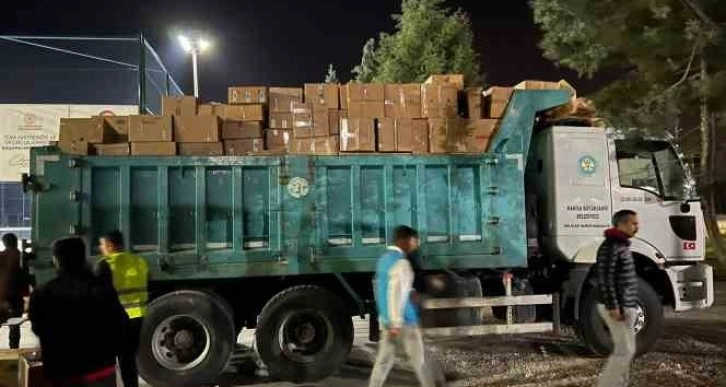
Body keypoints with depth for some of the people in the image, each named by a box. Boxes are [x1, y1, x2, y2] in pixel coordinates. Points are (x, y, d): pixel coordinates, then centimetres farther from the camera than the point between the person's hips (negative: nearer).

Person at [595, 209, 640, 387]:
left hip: (624, 307, 10)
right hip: (617, 308, -10)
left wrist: (624, 307, 20)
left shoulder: (622, 245, 15)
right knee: (623, 350, -6)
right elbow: (605, 280, -22)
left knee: (627, 349, 14)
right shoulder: (610, 247, -17)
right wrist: (613, 307, -23)